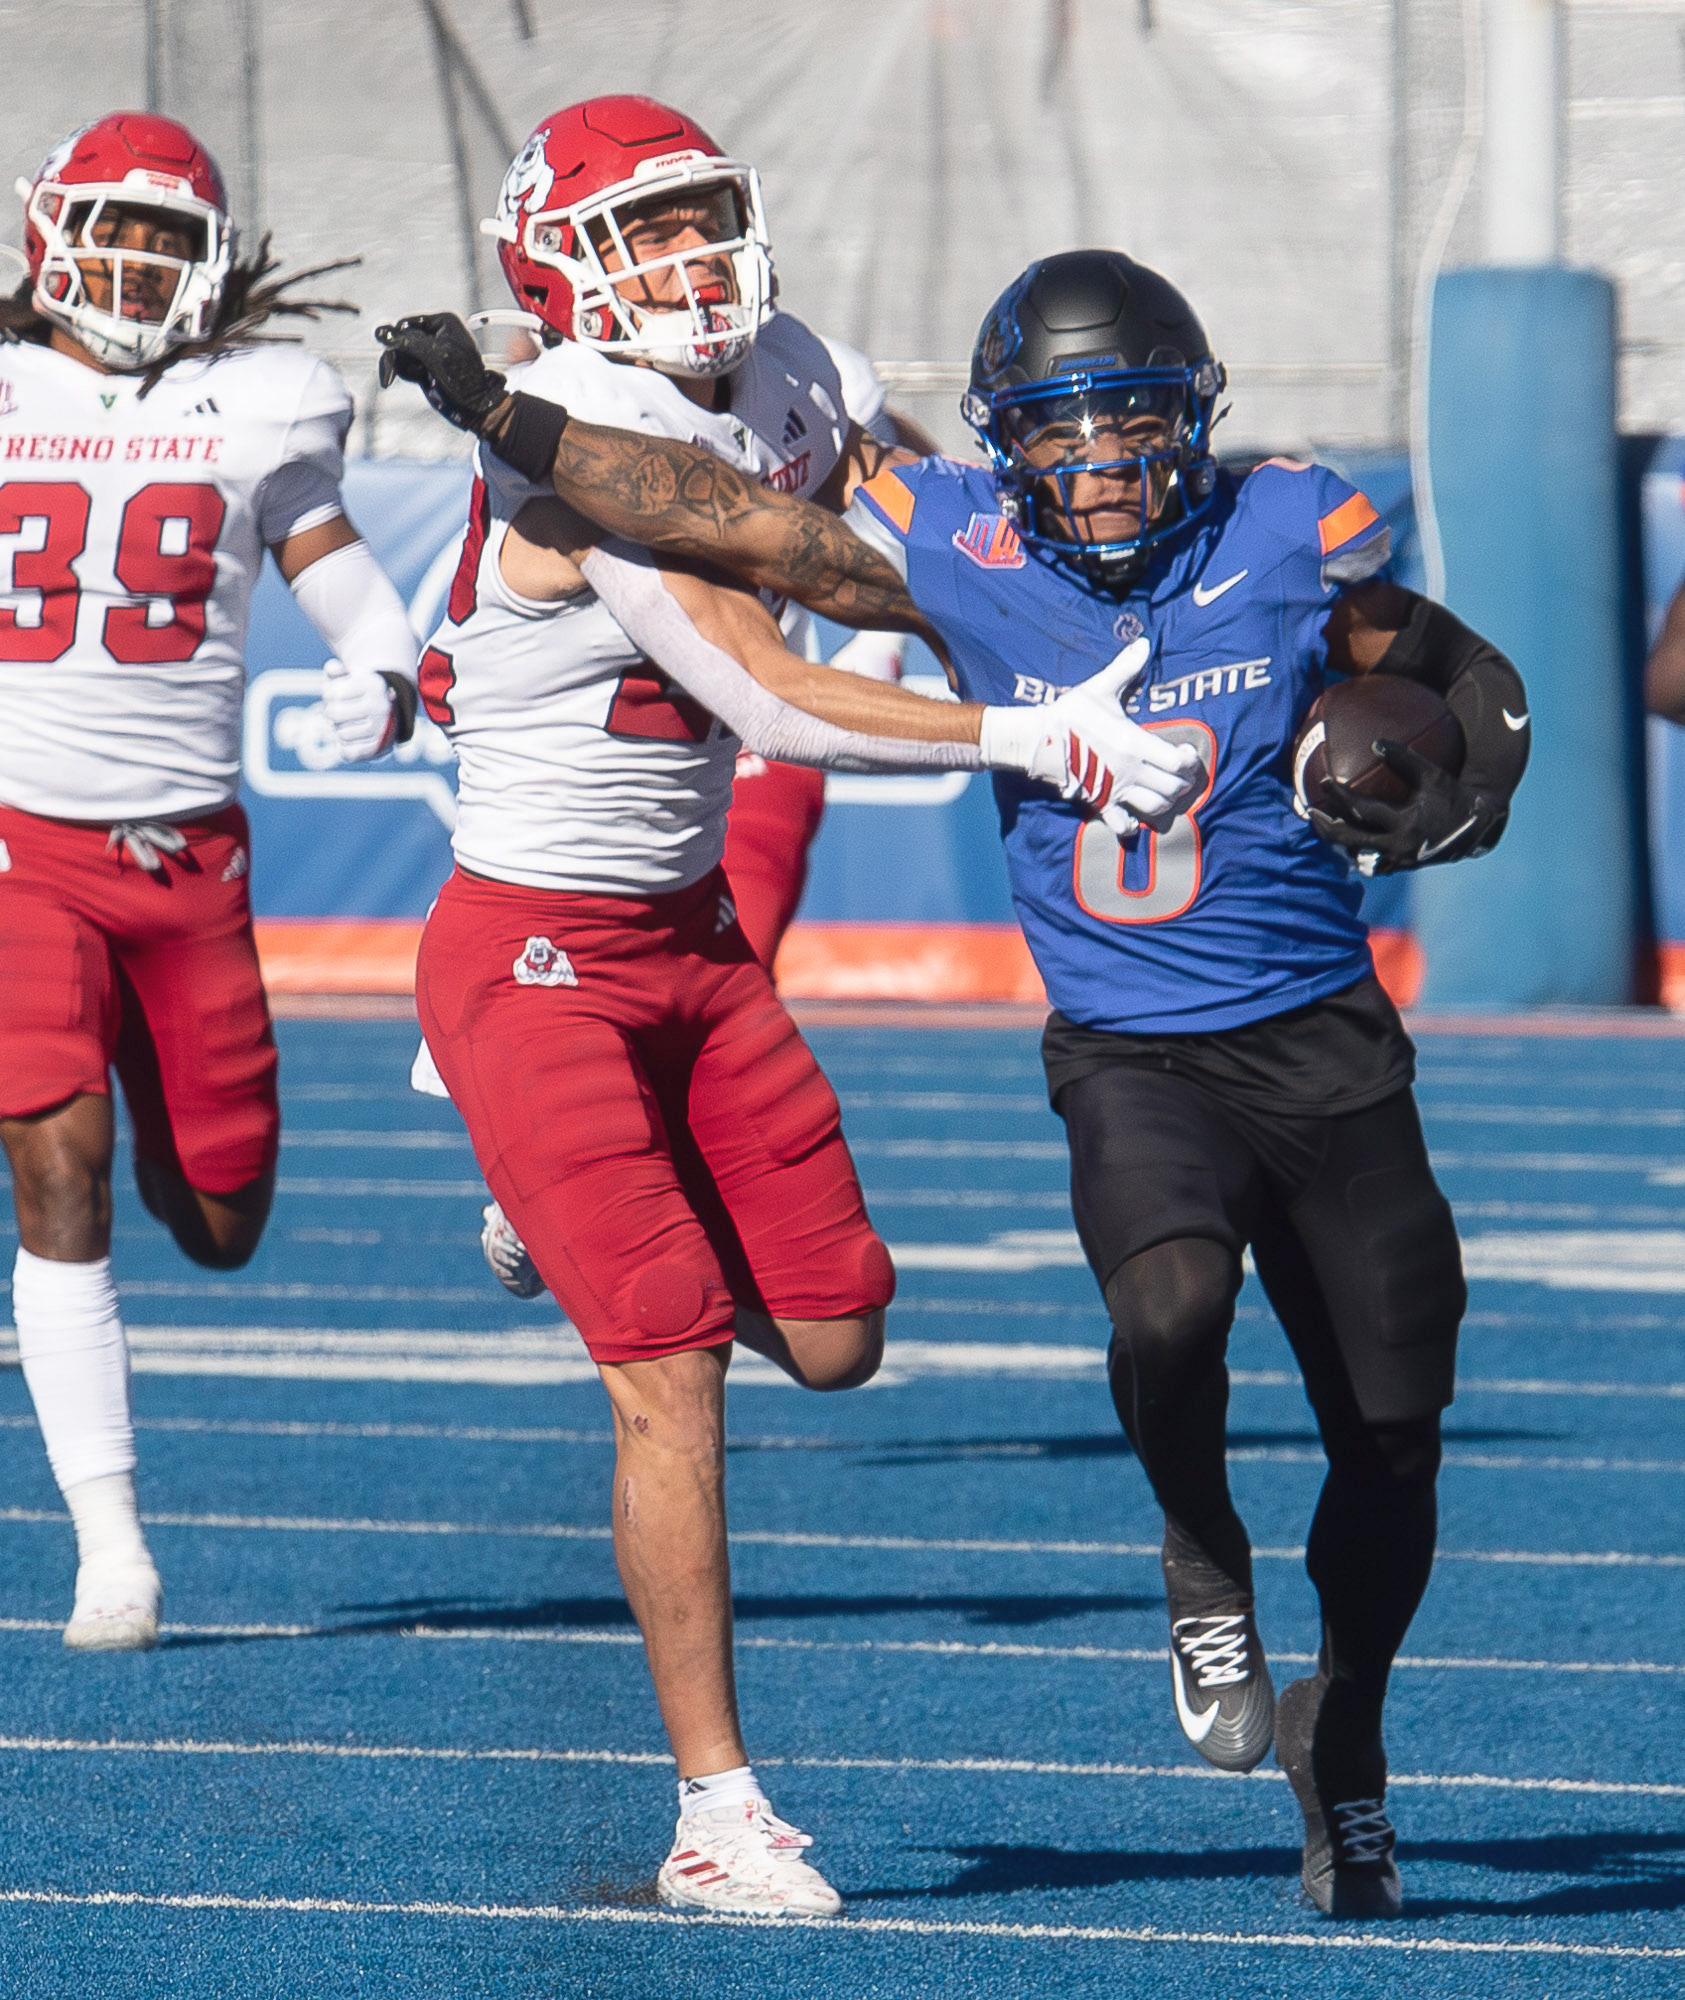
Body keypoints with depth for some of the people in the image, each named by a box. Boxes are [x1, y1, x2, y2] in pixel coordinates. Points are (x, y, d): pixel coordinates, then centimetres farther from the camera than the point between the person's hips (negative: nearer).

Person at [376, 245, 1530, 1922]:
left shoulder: (1289, 544, -7)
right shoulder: (957, 558, -7)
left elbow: (1471, 680, 7)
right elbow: (713, 518, -4)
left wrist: (1460, 793, -14)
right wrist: (500, 416, -8)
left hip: (1324, 1043, 2)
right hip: (1129, 1053, -1)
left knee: (1390, 1443, 7)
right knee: (1171, 1300, -33)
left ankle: (1342, 1738, 34)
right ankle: (1204, 1567, -2)